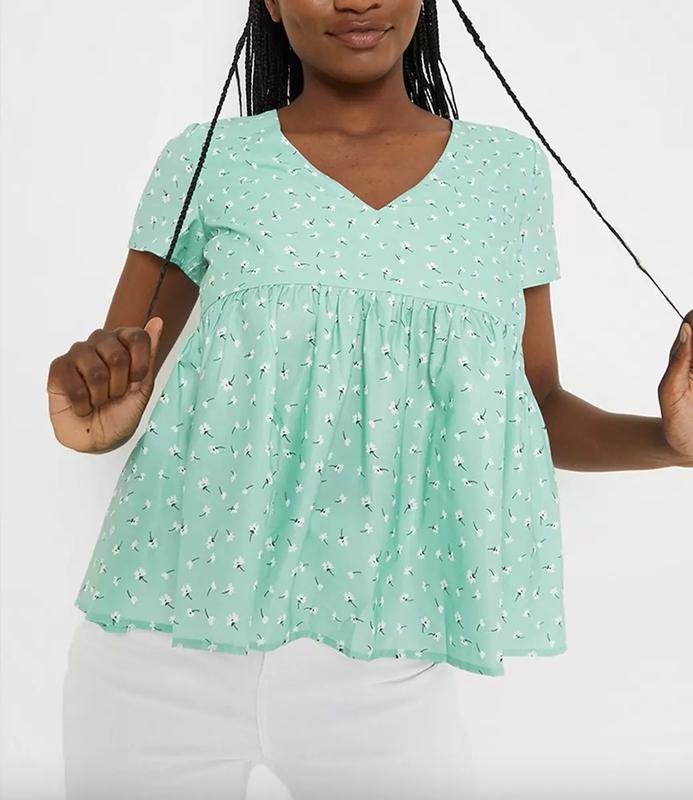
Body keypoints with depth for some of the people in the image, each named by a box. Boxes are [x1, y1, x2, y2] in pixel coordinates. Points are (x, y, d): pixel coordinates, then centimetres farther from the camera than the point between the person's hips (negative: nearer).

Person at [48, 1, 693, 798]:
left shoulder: (509, 169, 4)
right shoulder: (204, 161, 0)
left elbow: (539, 407, 9)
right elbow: (111, 388, 3)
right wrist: (91, 419, -19)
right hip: (169, 644, 0)